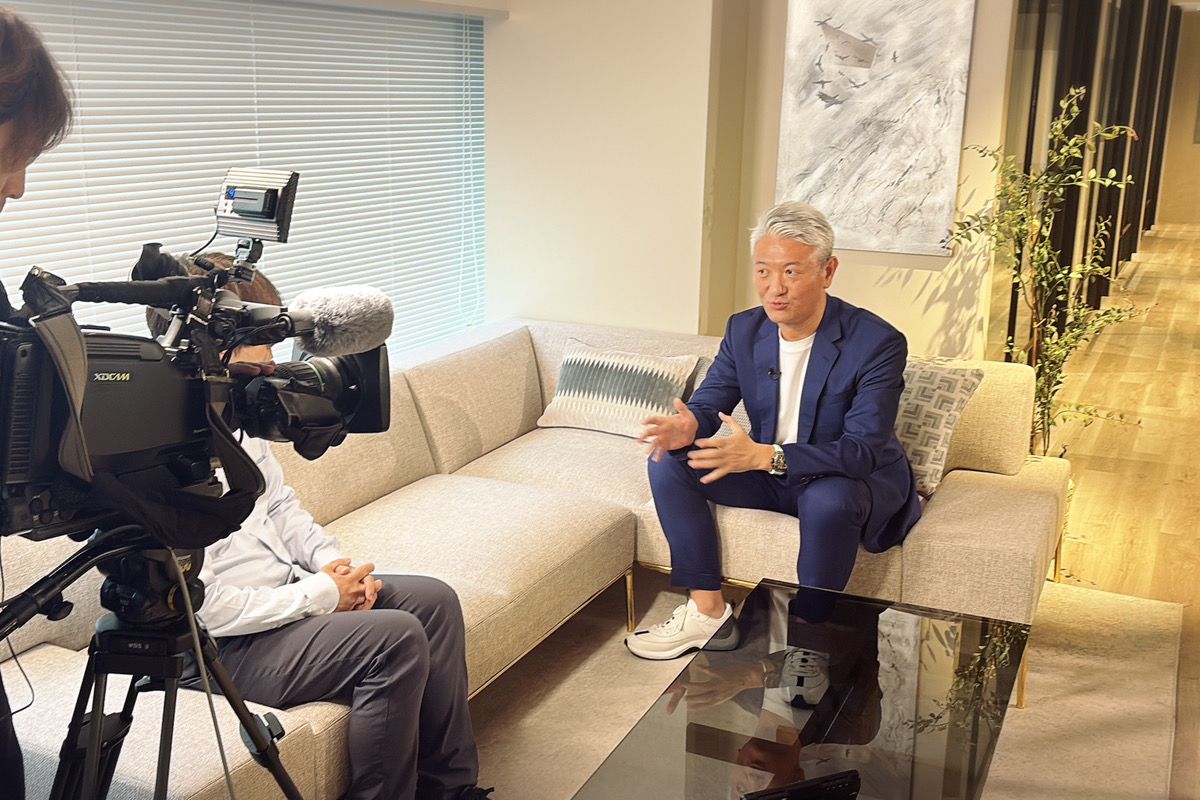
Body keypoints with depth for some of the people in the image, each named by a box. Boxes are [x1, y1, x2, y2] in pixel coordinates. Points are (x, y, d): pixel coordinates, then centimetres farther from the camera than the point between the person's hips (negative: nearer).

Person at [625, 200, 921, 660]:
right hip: (770, 476, 6)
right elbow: (709, 401, -1)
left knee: (828, 501, -40)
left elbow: (862, 450, -30)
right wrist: (687, 426, -30)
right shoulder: (744, 330, -5)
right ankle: (707, 610, -8)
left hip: (852, 479, -5)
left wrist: (767, 456, -44)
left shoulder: (878, 344, -23)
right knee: (669, 461, -11)